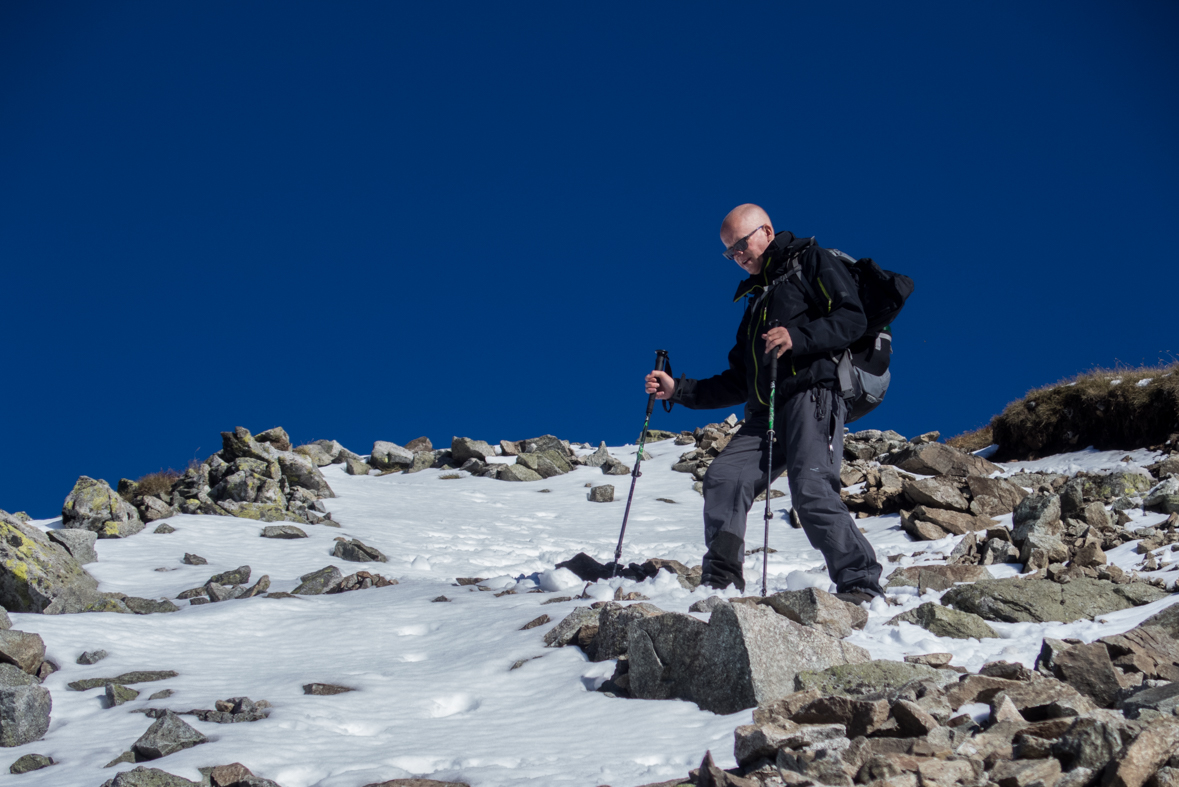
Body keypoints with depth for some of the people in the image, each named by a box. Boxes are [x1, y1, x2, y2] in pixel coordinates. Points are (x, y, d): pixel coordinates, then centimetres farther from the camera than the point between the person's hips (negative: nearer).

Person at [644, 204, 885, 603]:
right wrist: (679, 390, 21)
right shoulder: (755, 302, 32)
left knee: (811, 489, -25)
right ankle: (721, 582, -11)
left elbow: (852, 318, -5)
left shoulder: (811, 261, 11)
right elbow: (738, 383, 29)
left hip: (814, 394, -8)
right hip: (766, 412, 8)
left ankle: (861, 587, -21)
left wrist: (797, 338, -18)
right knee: (724, 477, -12)